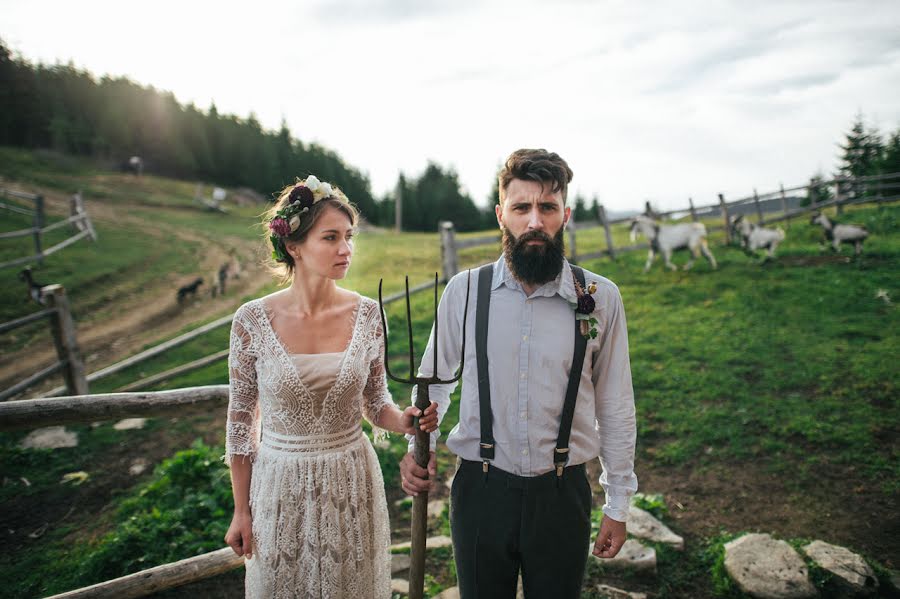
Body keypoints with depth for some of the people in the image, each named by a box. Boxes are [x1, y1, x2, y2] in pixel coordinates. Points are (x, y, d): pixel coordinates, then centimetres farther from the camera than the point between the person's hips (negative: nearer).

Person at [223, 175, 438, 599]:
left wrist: (404, 420, -20)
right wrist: (241, 511, 1)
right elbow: (241, 419, -3)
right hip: (280, 486, -1)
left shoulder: (367, 315, -9)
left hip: (352, 483, 1)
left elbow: (375, 402, 3)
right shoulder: (252, 321, -13)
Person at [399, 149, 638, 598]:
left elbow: (615, 407, 1)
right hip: (480, 489, 0)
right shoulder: (465, 290, -6)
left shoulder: (600, 299, -6)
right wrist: (420, 445, -8)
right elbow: (434, 379, 7)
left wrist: (618, 504, 5)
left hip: (562, 494, 0)